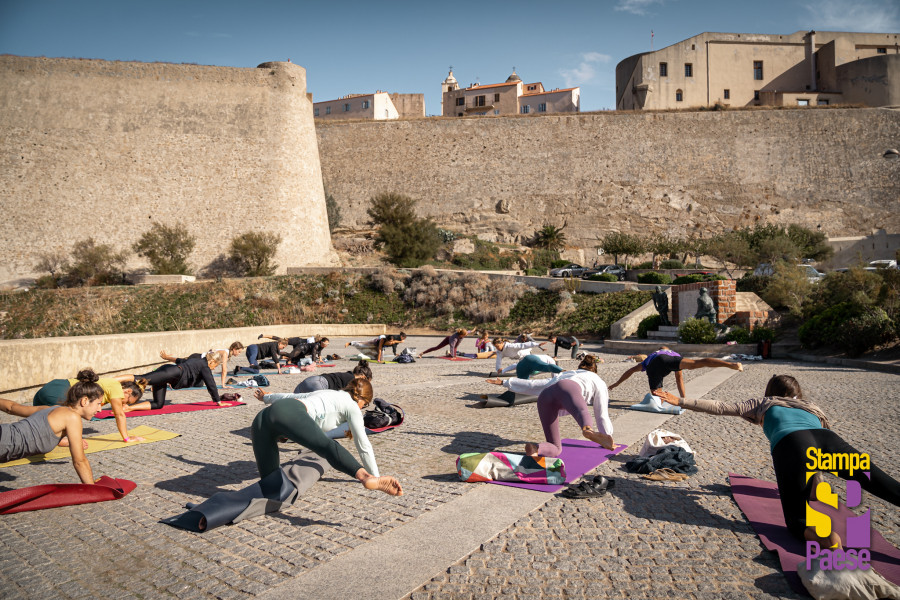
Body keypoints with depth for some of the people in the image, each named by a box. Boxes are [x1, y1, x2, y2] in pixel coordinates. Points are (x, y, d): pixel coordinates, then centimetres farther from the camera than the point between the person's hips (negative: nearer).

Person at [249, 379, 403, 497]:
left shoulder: (326, 393, 40)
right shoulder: (352, 406, 20)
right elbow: (363, 445, 19)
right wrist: (375, 475, 28)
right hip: (290, 414, -9)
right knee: (327, 445, -34)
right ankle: (367, 478, -54)